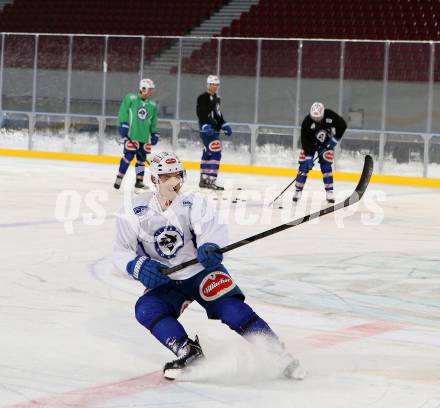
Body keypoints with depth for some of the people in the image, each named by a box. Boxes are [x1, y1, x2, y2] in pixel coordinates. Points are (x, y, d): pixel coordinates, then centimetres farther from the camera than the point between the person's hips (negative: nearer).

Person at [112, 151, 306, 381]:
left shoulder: (193, 204, -10)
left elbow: (213, 227, -26)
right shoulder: (134, 212, -7)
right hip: (165, 282, 2)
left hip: (202, 272, -2)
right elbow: (121, 252, -4)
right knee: (146, 309, -25)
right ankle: (188, 351, -25)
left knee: (232, 308, -21)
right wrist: (138, 267, -25)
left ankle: (279, 355, -18)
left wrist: (210, 247, -49)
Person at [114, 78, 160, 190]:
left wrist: (155, 134, 12)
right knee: (128, 156, -9)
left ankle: (139, 181, 16)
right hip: (131, 135, -5)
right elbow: (123, 112, -5)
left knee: (141, 158, 8)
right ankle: (119, 178, 0)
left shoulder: (152, 105, 11)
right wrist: (123, 125, -13)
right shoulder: (130, 99, -4)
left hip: (145, 137, 5)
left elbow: (153, 121, 17)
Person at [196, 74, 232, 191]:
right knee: (216, 153, -16)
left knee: (208, 154, 12)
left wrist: (224, 125, 21)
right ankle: (210, 180, -19)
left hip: (214, 130, 10)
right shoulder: (203, 98, -11)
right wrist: (206, 126, -33)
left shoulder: (216, 98, 18)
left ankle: (203, 179, 18)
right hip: (207, 131, -10)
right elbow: (201, 113, -21)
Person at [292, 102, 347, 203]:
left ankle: (329, 191, -4)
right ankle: (298, 190, -2)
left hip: (326, 143, 1)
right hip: (310, 143, -1)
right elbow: (305, 140, -27)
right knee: (304, 165, -9)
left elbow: (342, 125, -12)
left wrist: (335, 139, -16)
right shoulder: (307, 122, -29)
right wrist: (309, 156, -31)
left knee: (325, 165, -10)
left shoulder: (330, 115, -26)